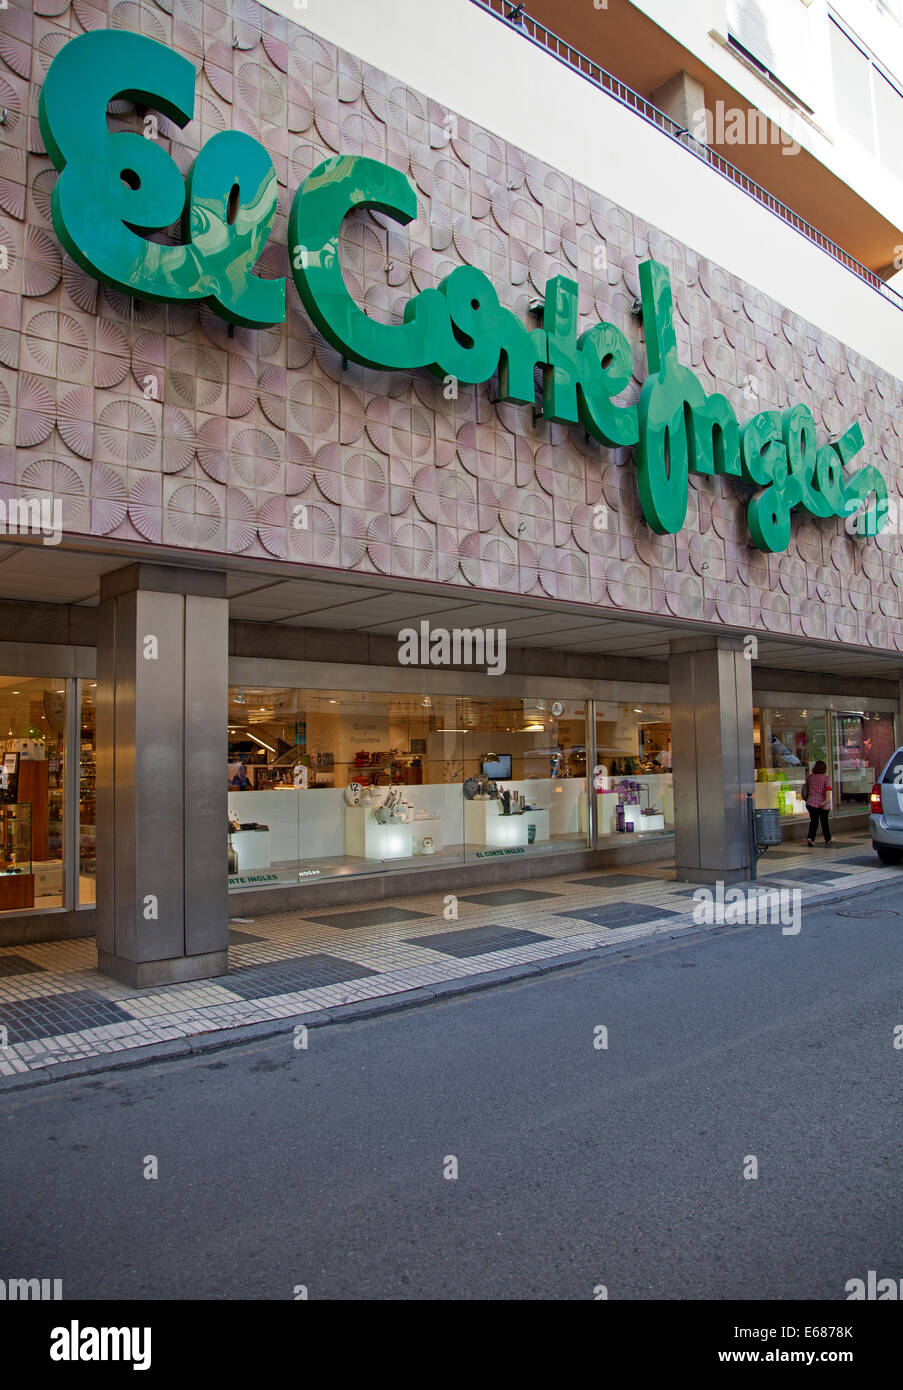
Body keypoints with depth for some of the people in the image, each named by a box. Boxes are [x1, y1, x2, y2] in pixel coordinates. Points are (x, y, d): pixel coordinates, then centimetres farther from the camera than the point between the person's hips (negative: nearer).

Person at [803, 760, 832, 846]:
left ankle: (810, 837, -18)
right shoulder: (825, 777, -5)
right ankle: (828, 839, 28)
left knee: (813, 821, 2)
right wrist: (827, 800, -23)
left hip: (812, 802, 2)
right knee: (824, 821, 14)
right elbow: (828, 789, -17)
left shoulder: (809, 777, 4)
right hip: (823, 804, -2)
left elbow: (806, 787, 14)